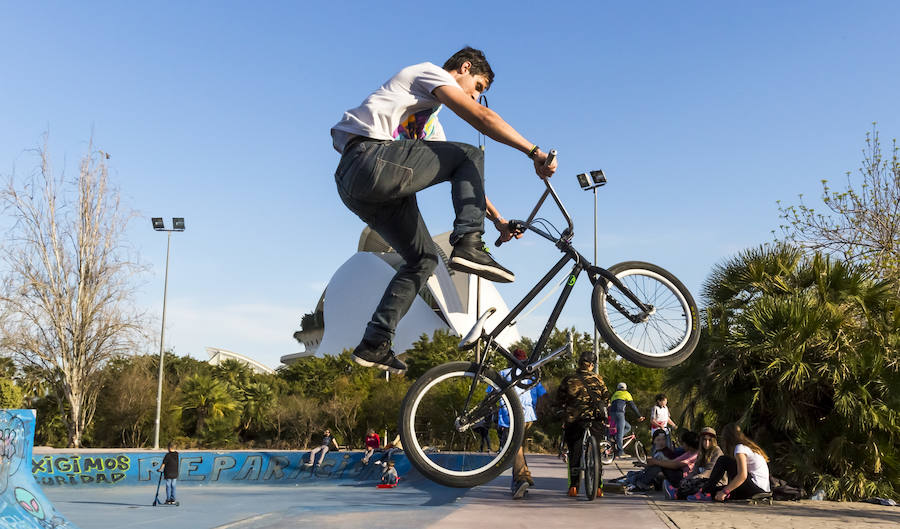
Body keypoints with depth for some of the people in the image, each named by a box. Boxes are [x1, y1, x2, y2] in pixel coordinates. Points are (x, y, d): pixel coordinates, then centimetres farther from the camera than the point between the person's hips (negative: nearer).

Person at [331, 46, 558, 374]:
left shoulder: (431, 123, 35)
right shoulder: (431, 73, 8)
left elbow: (464, 176, 32)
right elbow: (482, 118, -8)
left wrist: (498, 220, 27)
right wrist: (534, 152, -10)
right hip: (369, 159, -10)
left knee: (423, 259, 13)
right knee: (470, 154, -3)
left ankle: (374, 344, 10)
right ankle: (468, 245, -16)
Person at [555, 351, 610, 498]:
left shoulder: (568, 380, 3)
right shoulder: (598, 379, 3)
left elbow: (559, 400, 6)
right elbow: (606, 399, 7)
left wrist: (564, 412, 21)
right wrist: (603, 412, 22)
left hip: (573, 420, 0)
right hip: (595, 420, 0)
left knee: (574, 453, 8)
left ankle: (573, 486, 4)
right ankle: (598, 487, 5)